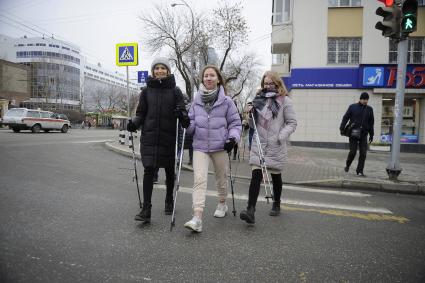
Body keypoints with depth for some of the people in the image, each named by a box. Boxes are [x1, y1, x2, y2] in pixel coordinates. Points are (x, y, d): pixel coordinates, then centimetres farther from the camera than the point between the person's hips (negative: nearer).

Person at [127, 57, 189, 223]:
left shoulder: (175, 90, 4)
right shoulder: (146, 91, 8)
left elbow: (182, 110, -2)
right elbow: (141, 113, 10)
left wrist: (183, 116, -26)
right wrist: (134, 123, -10)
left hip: (169, 137, 0)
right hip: (149, 137, 1)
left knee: (169, 171, 12)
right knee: (149, 170, -8)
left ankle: (169, 201, 33)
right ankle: (146, 209, -3)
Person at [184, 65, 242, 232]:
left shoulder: (226, 101, -2)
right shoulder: (196, 101, 6)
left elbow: (235, 123, 3)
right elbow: (191, 124, 9)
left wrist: (233, 138, -13)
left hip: (220, 146, -1)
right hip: (200, 146, 1)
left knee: (221, 178, 16)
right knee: (199, 179, -13)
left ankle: (222, 204, 43)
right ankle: (197, 218, -14)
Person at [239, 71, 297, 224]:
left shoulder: (285, 101, -1)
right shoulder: (259, 99, 11)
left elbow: (292, 123, -2)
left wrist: (281, 137, -16)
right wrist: (251, 114, -4)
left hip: (275, 147, -2)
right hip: (258, 144, 2)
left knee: (276, 176, 13)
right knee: (255, 175, -10)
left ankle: (276, 205, 34)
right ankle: (250, 211, -14)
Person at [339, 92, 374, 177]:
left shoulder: (369, 109, 10)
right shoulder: (353, 107, 1)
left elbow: (371, 123, 15)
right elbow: (345, 118, -1)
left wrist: (371, 134, 14)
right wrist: (342, 128, -12)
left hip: (363, 135, 3)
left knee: (363, 153, -1)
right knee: (353, 152, -4)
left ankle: (360, 171, 9)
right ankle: (347, 165, 23)